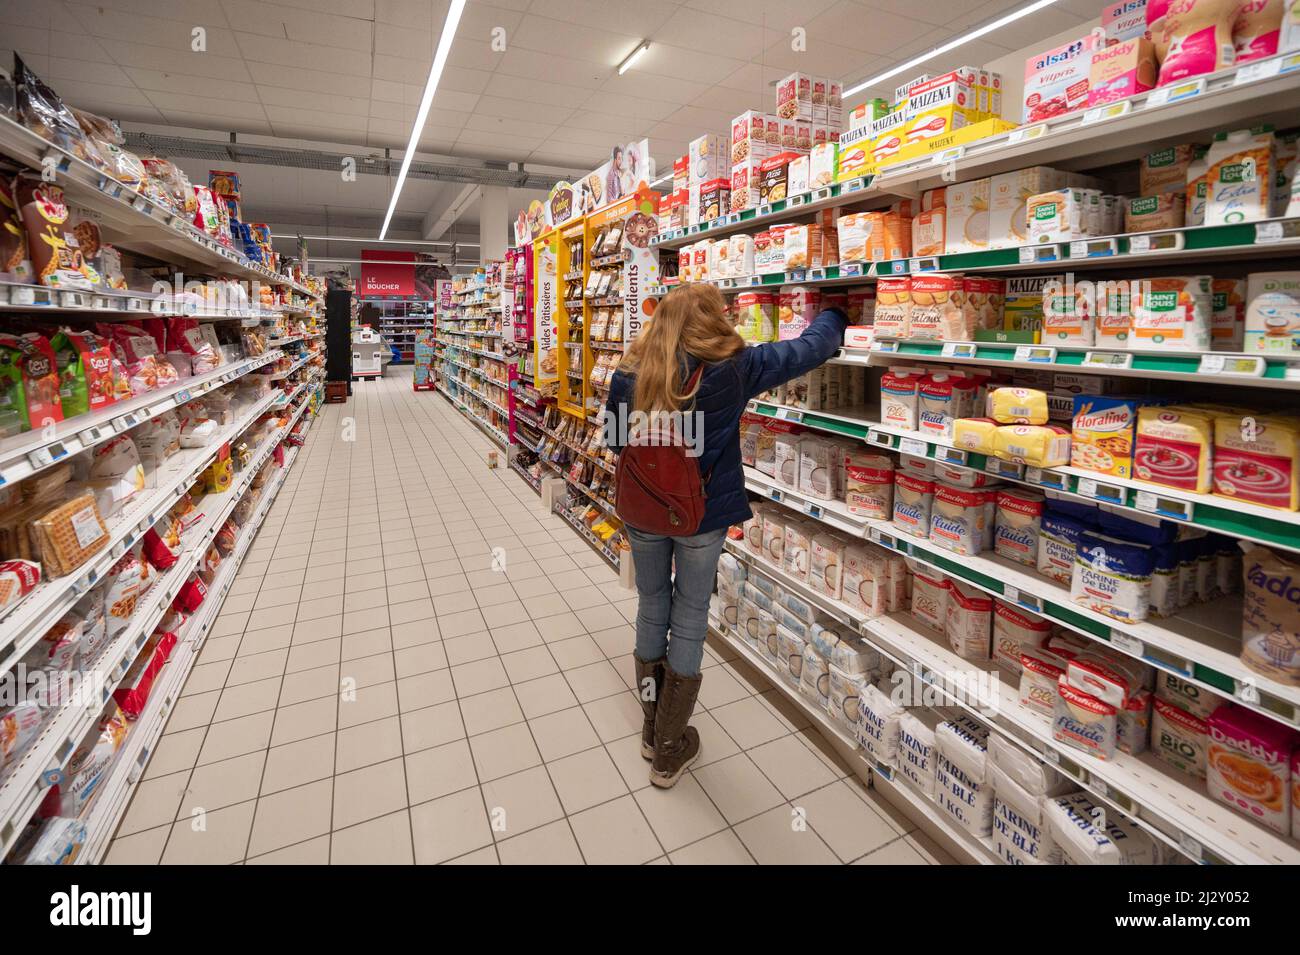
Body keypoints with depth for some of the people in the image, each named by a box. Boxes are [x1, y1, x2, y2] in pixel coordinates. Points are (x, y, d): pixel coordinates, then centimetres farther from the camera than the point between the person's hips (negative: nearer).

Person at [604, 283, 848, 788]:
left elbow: (616, 442, 6)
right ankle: (669, 749, 26)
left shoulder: (629, 374, -7)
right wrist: (834, 317, 19)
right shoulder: (731, 369, -14)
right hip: (702, 515, -3)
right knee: (689, 619, 12)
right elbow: (809, 348, -1)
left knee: (651, 609, 20)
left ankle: (652, 728, 38)